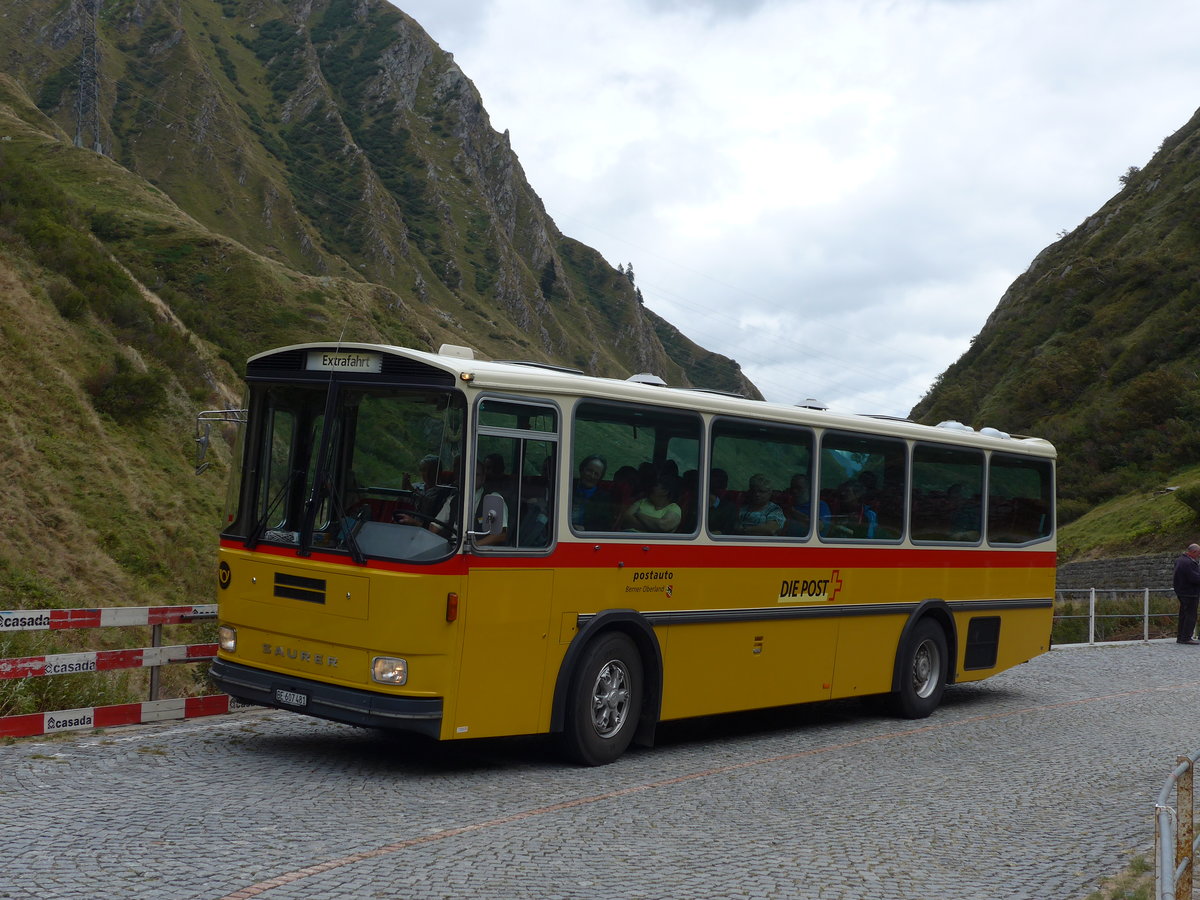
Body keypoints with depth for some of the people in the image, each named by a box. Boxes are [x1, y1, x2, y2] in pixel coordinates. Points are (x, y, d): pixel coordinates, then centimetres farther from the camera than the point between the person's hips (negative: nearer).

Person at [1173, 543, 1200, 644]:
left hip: (1181, 593, 10)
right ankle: (1186, 638, -5)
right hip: (1190, 593, -10)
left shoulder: (1179, 560, 12)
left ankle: (1180, 636, 20)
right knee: (1191, 615, -5)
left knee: (1183, 615, 15)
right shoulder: (1189, 563, -21)